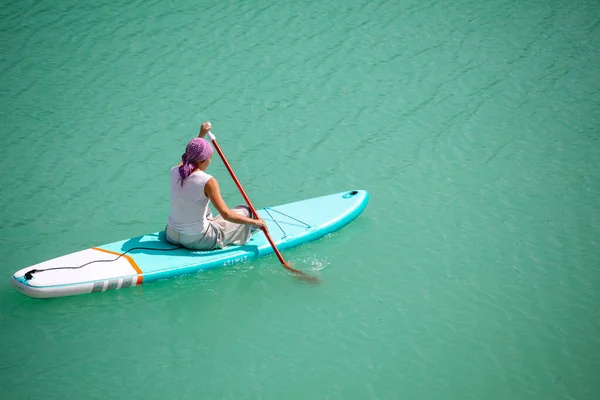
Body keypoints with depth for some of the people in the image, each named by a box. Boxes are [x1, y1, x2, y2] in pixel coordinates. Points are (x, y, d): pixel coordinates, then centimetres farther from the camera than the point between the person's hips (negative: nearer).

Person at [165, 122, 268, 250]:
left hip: (172, 235, 6)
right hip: (197, 241, -6)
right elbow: (226, 214, -25)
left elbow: (189, 157, 19)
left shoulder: (174, 172, -6)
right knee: (245, 211, 13)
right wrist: (255, 221, -15)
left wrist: (201, 135, 27)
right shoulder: (208, 182, -24)